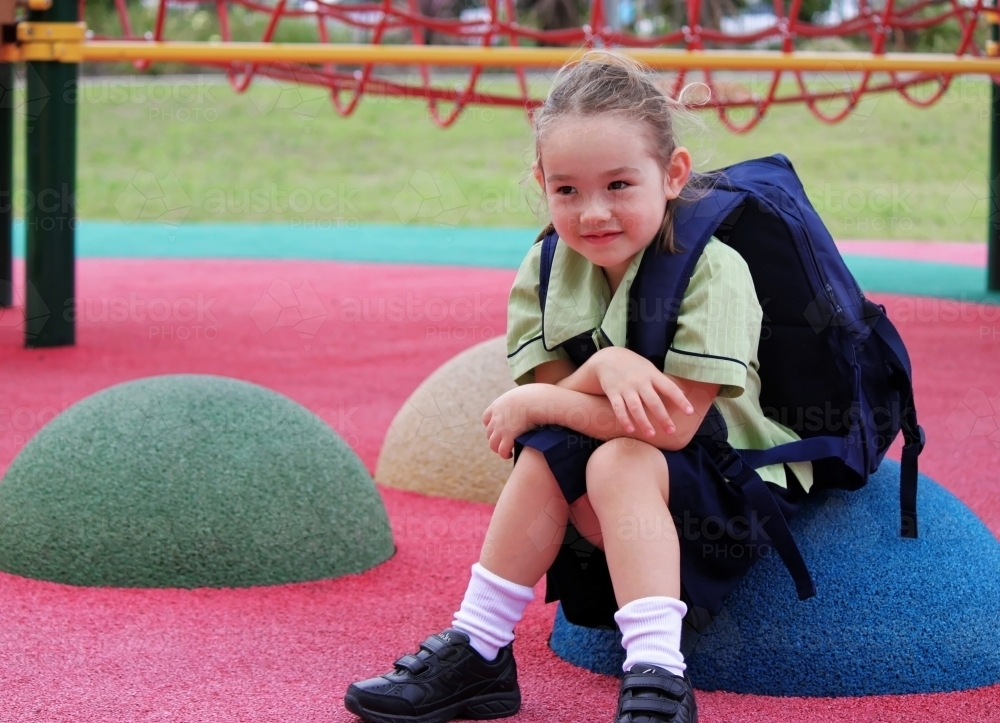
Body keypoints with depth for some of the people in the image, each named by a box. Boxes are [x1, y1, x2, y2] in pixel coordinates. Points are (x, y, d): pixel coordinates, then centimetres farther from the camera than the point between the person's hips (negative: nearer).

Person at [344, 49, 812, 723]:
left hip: (733, 481, -5)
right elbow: (552, 393, -7)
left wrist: (534, 404, -18)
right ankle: (476, 654, -14)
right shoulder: (550, 267, -2)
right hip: (625, 511, 5)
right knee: (545, 451, -22)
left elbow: (673, 424, -26)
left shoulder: (712, 269, -20)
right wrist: (602, 369, -30)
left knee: (619, 461, -31)